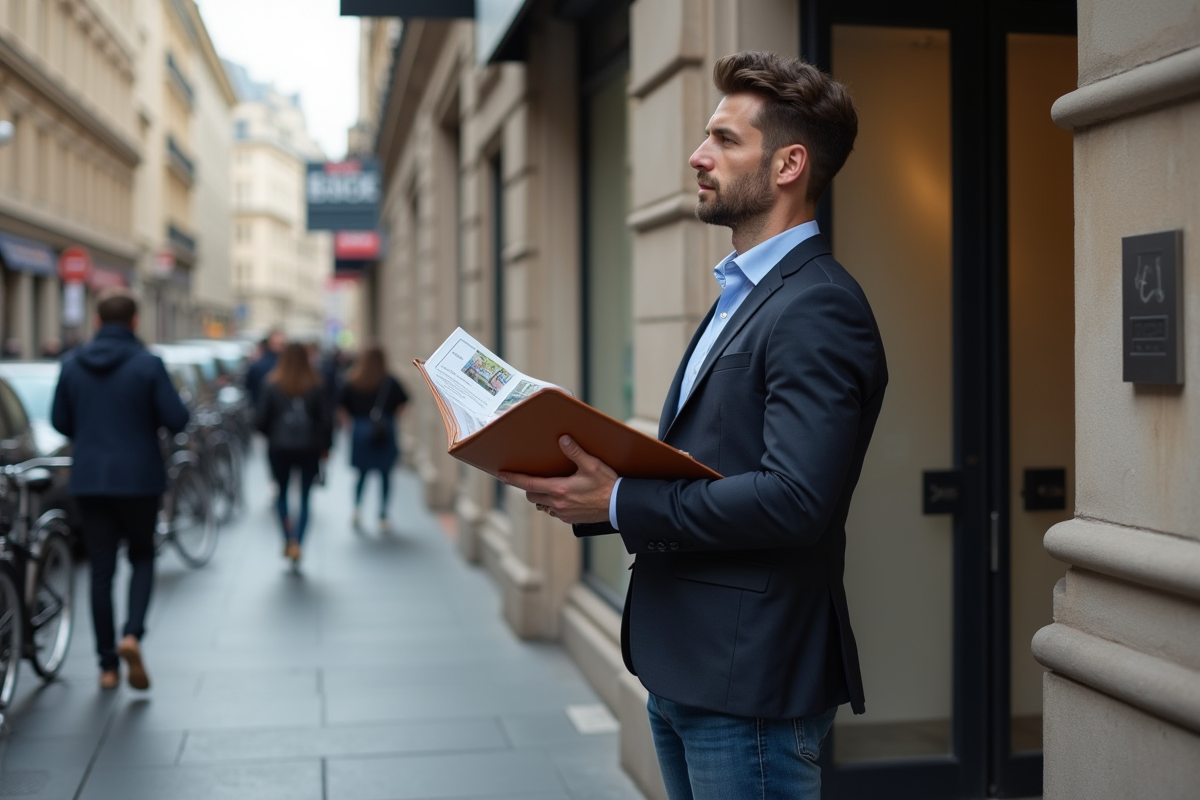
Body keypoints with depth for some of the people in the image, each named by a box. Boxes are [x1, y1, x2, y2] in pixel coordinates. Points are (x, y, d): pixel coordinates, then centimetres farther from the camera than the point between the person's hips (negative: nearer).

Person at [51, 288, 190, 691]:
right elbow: (176, 419, -13)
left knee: (101, 570, 8)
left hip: (89, 480, 3)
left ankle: (108, 666, 12)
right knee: (142, 557, 15)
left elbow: (60, 420, 6)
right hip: (139, 477, -2)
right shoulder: (148, 364, -10)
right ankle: (132, 634, -9)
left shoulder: (72, 364, 1)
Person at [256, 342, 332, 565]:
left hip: (279, 448, 0)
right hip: (308, 449, 0)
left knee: (282, 492, 19)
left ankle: (288, 540, 7)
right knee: (304, 497, 8)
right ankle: (297, 544, -6)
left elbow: (262, 419, -5)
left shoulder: (272, 385, -6)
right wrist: (324, 446, 10)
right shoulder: (315, 386, -5)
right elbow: (326, 419, -4)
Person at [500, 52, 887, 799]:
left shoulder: (820, 308, -17)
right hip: (683, 671, 10)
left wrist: (622, 504, -21)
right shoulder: (743, 293, 15)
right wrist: (589, 487, 0)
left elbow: (795, 498, -27)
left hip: (749, 685, -9)